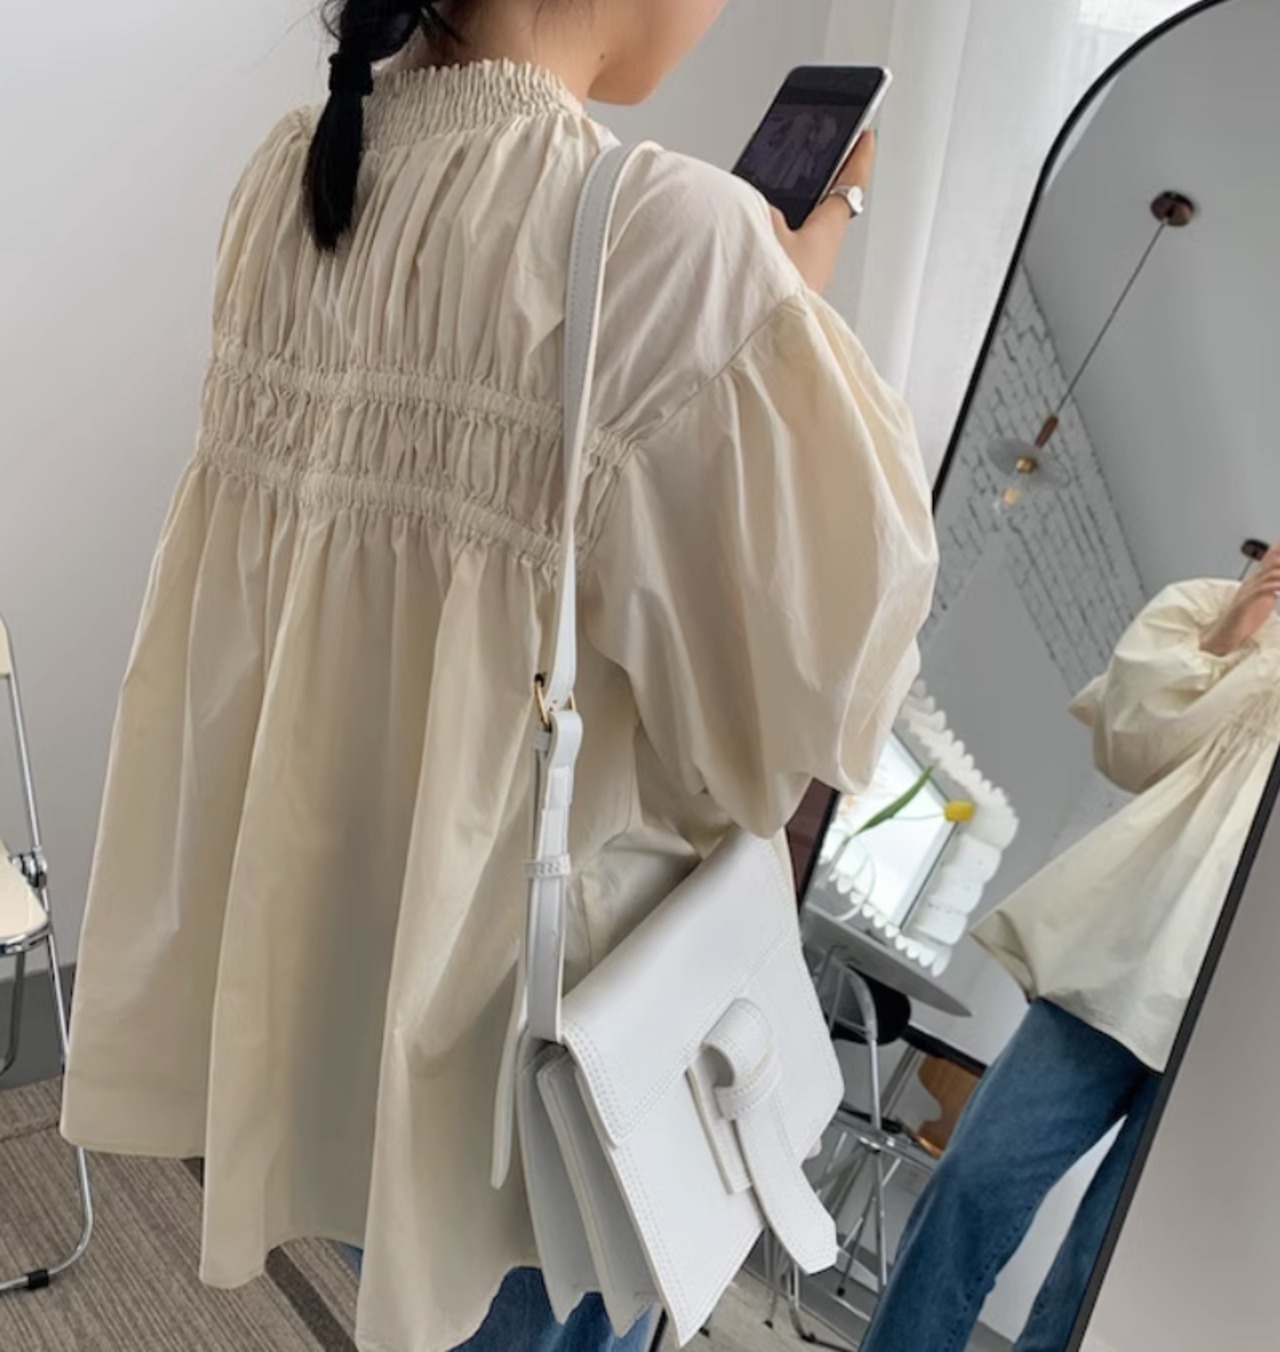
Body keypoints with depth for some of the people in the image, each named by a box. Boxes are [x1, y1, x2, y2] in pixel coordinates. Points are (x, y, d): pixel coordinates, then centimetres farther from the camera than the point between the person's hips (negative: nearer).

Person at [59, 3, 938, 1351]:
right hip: (523, 901, -6)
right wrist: (800, 285, -7)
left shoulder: (289, 173, -2)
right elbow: (829, 604, -16)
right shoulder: (672, 236, -24)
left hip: (310, 865, 7)